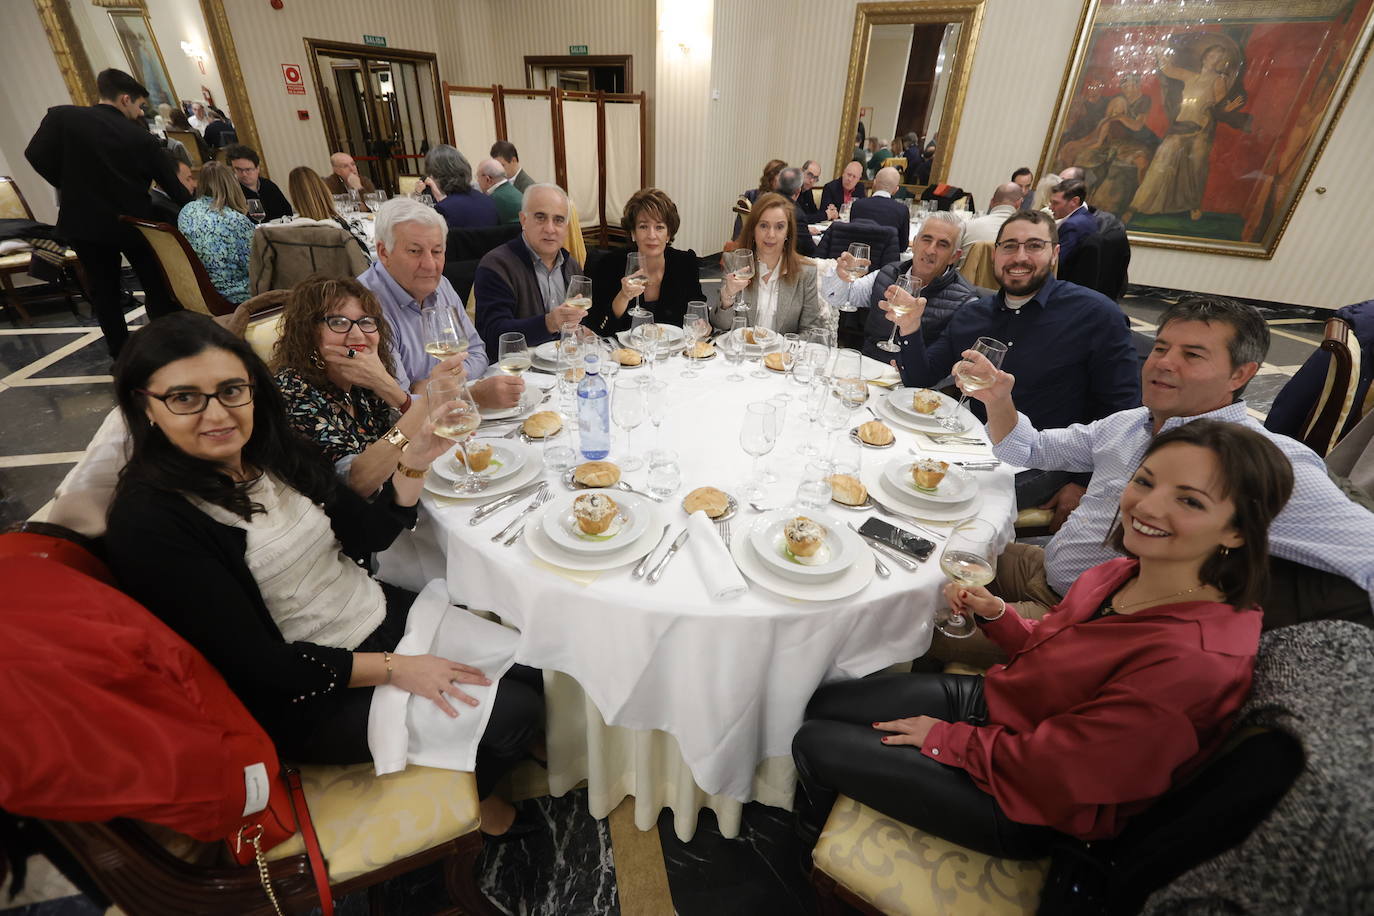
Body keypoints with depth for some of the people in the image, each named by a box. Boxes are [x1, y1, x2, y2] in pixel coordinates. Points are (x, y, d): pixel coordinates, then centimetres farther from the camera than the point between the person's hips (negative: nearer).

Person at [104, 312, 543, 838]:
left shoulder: (276, 450, 0)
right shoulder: (148, 521, -20)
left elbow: (366, 535, 2)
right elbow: (257, 664, -20)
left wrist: (415, 462, -13)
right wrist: (395, 669, -21)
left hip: (383, 614, 7)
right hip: (309, 694, -6)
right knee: (514, 713, -12)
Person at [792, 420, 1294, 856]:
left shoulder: (1196, 661, -34)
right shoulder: (1123, 573, -7)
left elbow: (1046, 768, -27)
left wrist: (944, 738, -14)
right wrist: (994, 613, -9)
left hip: (1027, 808, -7)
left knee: (813, 745, -1)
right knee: (823, 703, 12)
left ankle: (809, 847, 36)